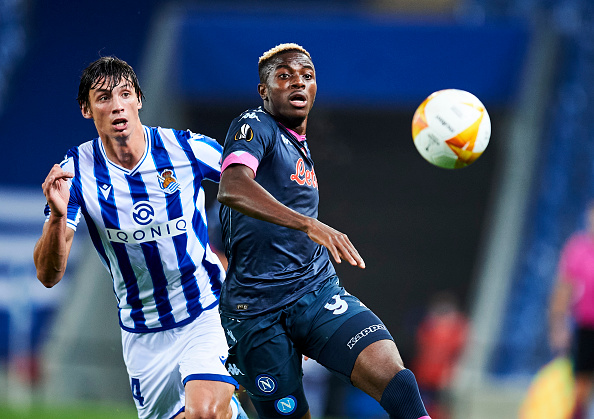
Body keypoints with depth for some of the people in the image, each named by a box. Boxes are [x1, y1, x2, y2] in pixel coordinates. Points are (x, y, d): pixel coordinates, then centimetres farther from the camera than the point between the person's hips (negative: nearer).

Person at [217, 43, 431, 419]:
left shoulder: (301, 147, 20)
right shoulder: (254, 127, -6)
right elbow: (231, 188, -29)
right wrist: (309, 225, -40)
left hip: (318, 290, 6)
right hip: (254, 313, -6)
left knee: (393, 376, -20)